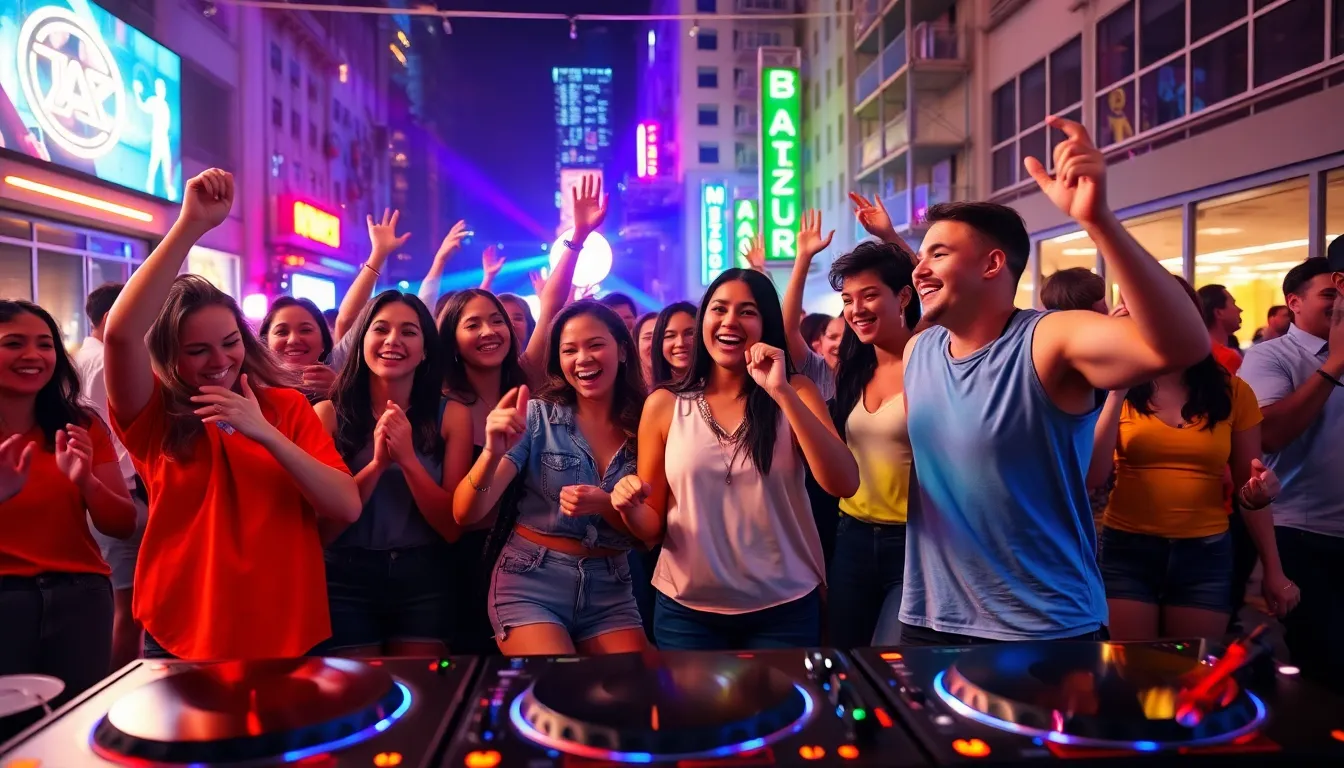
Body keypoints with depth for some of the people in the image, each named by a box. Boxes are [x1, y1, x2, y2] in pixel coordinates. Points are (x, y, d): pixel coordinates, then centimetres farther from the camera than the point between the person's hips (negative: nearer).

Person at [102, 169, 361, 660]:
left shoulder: (288, 406, 0)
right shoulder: (153, 415, -3)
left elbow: (348, 508, -10)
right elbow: (120, 334, -24)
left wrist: (266, 433, -21)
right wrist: (191, 225, -29)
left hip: (291, 637, 1)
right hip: (181, 642, -1)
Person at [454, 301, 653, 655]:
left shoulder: (645, 427, -1)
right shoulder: (538, 416, -6)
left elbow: (651, 530, -1)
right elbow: (465, 514, -12)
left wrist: (605, 505, -21)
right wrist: (493, 453, -31)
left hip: (610, 594, 3)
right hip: (531, 586, -2)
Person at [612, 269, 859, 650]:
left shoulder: (796, 393, -1)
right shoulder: (664, 404, -2)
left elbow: (844, 485, -16)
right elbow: (651, 526, 4)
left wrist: (782, 393, -23)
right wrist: (631, 508, -19)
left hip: (785, 607, 0)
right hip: (687, 610, 0)